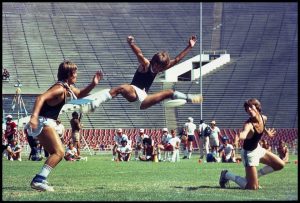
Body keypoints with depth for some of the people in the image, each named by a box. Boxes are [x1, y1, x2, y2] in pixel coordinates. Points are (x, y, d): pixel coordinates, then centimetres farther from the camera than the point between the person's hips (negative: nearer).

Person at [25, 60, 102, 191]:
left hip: (45, 123, 11)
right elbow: (41, 98, -29)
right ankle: (39, 180, -26)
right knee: (59, 152, -18)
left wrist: (93, 84, 17)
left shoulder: (68, 88, 16)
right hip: (44, 122, -11)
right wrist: (34, 116, -42)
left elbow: (80, 94, 34)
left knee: (56, 153, 18)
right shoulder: (60, 88, -15)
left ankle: (39, 180, 12)